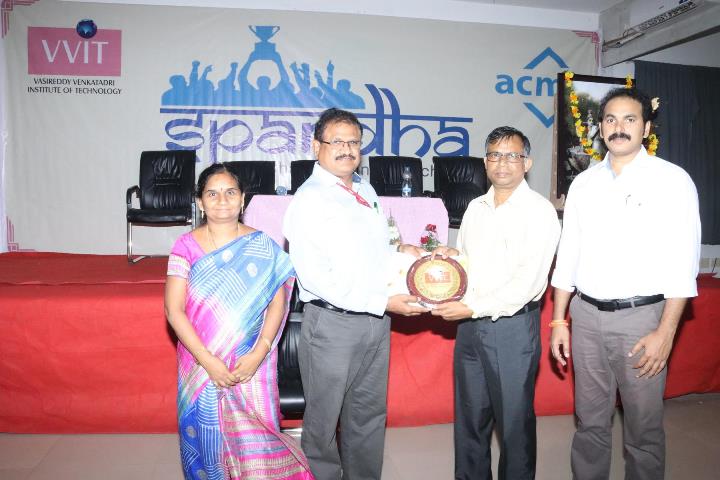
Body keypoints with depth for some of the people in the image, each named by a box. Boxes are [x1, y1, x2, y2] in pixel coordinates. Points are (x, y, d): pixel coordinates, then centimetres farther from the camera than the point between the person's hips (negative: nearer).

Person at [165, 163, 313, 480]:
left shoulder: (261, 246, -3)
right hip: (202, 362, 1)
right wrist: (208, 361, -15)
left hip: (252, 361, 0)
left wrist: (258, 353, -16)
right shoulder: (186, 246, -4)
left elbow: (277, 302, -5)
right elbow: (174, 311, -8)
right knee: (207, 436, 13)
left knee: (254, 440, 2)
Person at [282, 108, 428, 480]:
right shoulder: (308, 200, -14)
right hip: (334, 324, -7)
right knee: (324, 420, 11)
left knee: (369, 415, 20)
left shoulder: (365, 190, 10)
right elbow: (316, 278, -21)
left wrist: (400, 251, 3)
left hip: (375, 321, 7)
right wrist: (384, 302, -21)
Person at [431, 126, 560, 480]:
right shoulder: (475, 208, 11)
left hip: (513, 327, -6)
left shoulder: (539, 211, -9)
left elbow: (528, 281, -17)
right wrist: (450, 255, -3)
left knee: (514, 420, 7)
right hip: (470, 325, 6)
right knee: (469, 414, 16)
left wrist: (472, 308, -18)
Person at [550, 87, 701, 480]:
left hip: (640, 316, -3)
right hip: (586, 315, 4)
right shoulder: (584, 183, 7)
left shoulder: (672, 180, -4)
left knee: (643, 429, 8)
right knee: (590, 422, 15)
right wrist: (558, 320, 7)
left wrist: (665, 333, -13)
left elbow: (682, 264, -8)